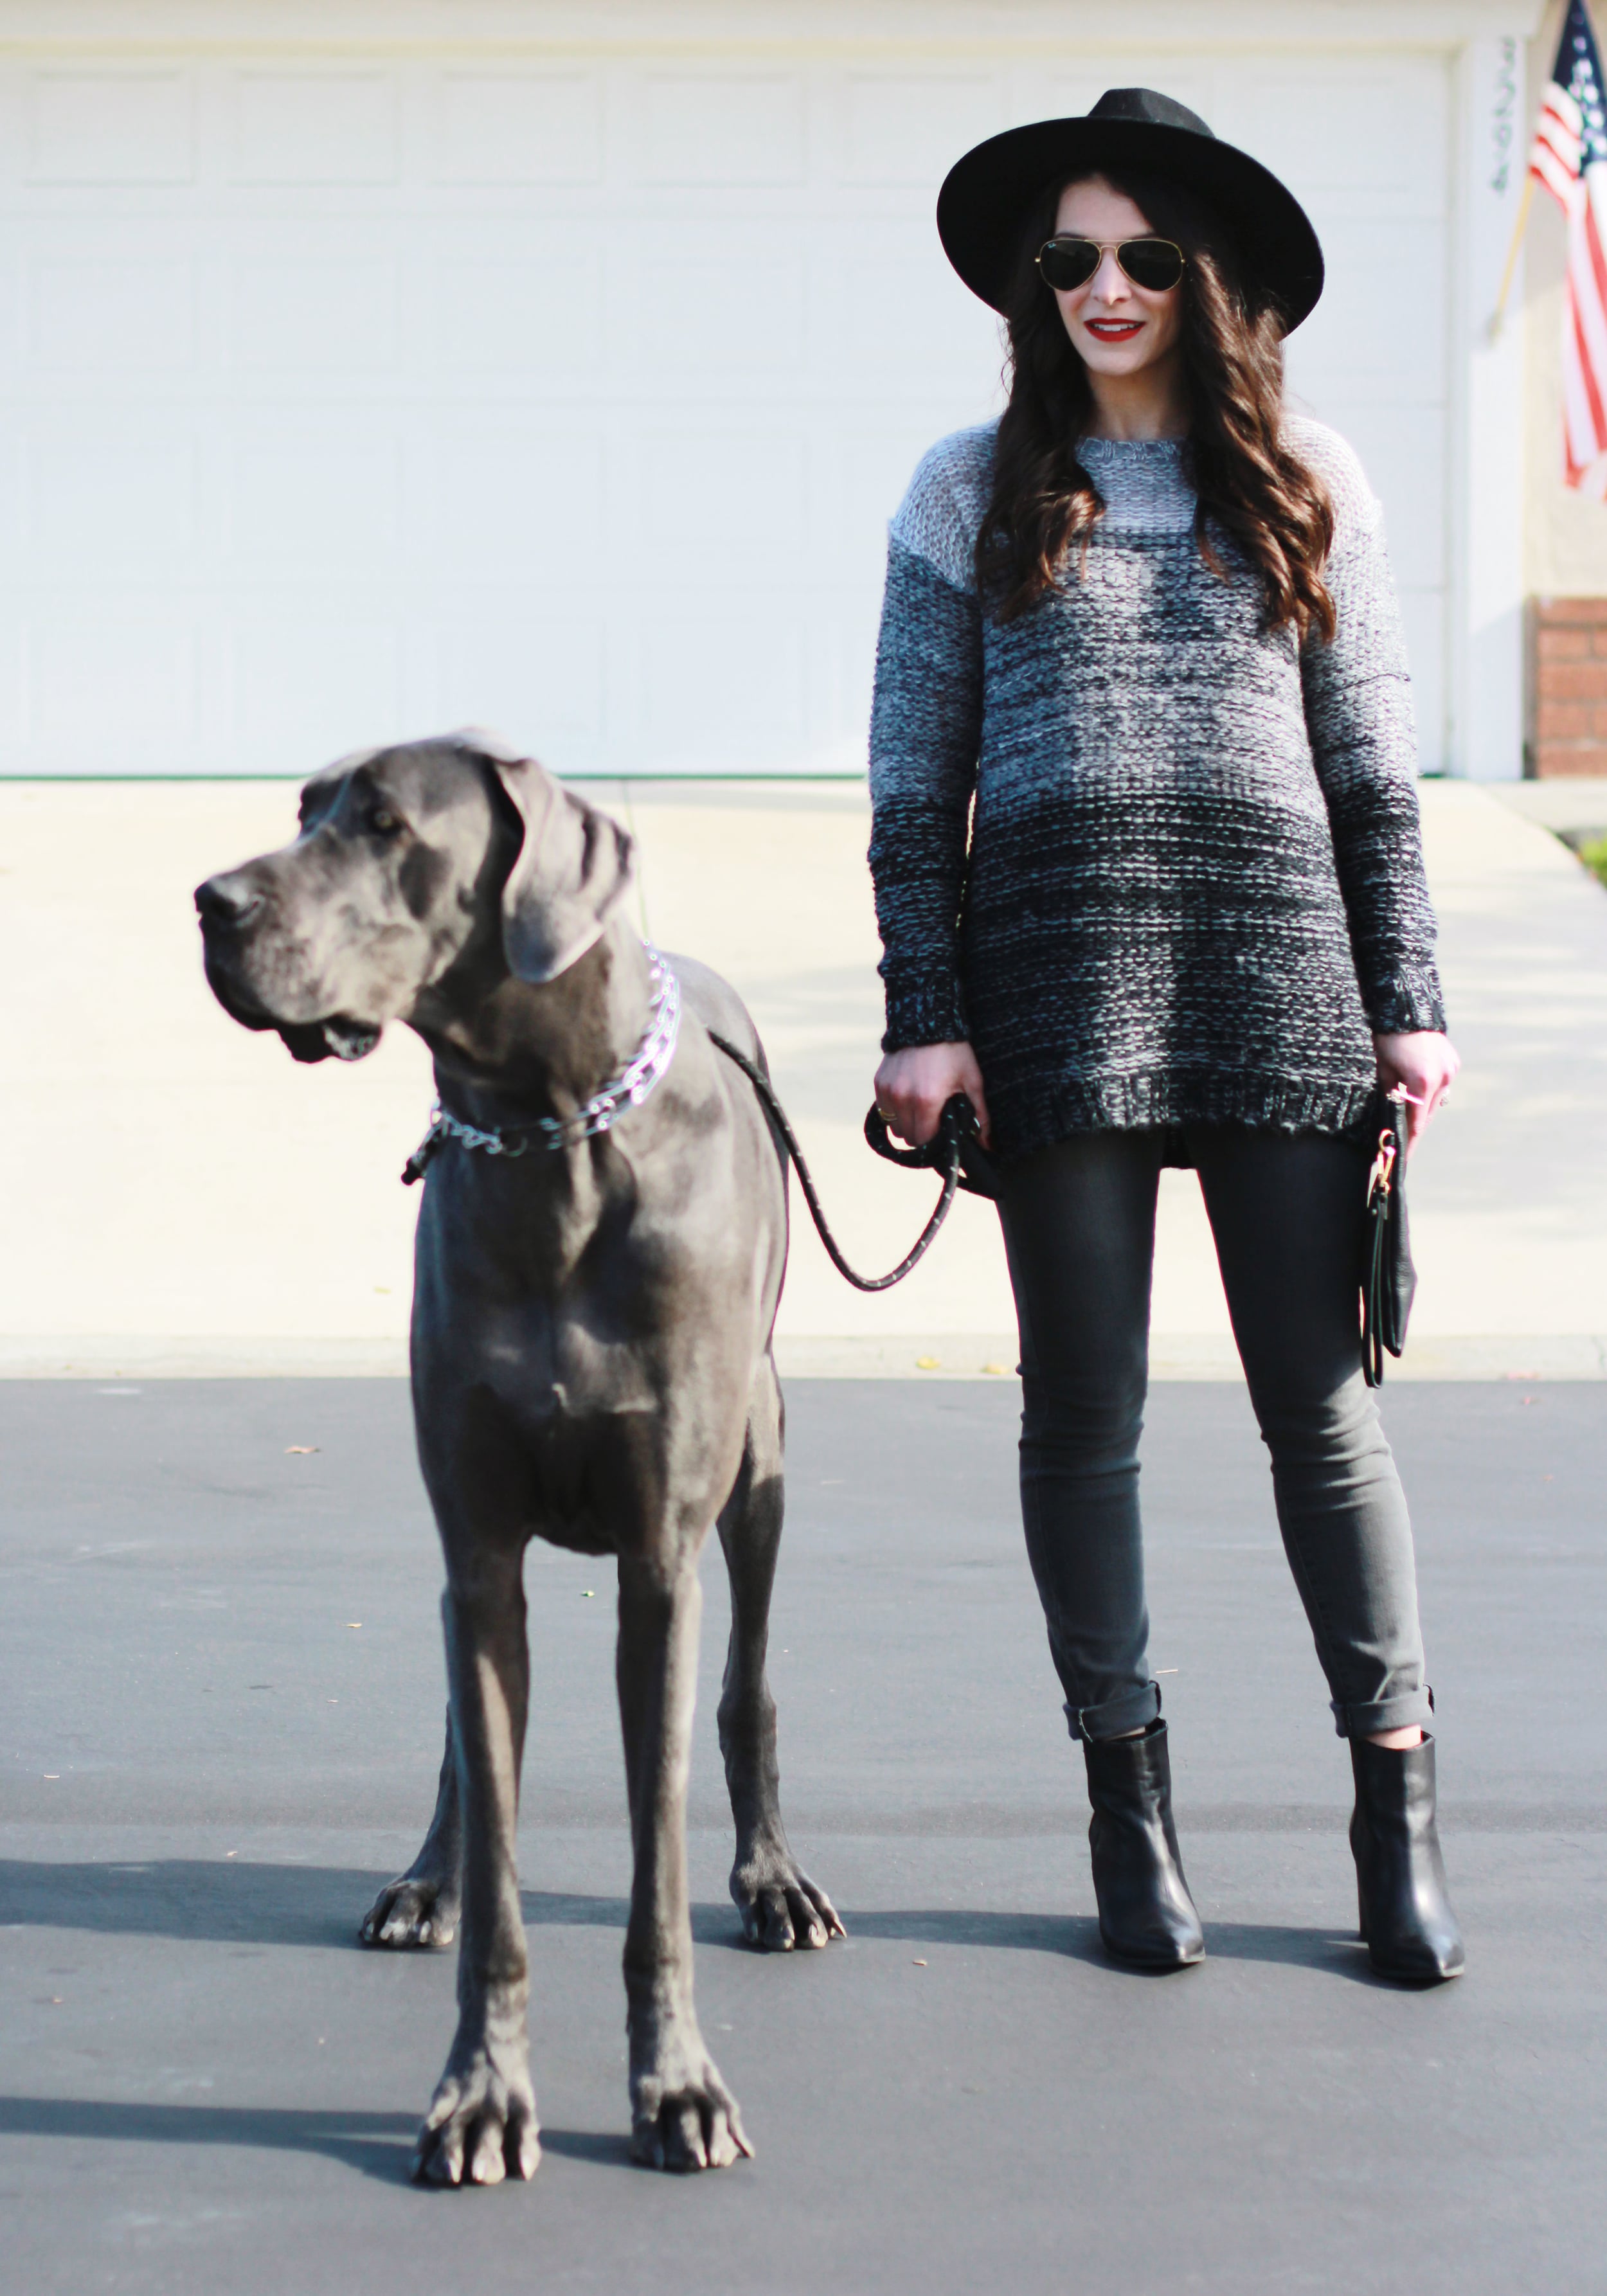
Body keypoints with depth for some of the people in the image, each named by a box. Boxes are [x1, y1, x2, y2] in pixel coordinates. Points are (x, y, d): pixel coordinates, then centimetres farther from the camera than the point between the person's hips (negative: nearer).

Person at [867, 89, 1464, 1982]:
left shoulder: (1305, 482, 10)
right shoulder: (975, 492, 8)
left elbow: (1373, 767, 10)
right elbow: (914, 783, 6)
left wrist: (1408, 1004, 5)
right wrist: (922, 1017, -2)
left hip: (1280, 969, 0)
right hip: (1059, 974, 0)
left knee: (1319, 1401, 2)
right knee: (1083, 1411, 5)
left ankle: (1395, 1805, 11)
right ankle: (1127, 1804, 17)